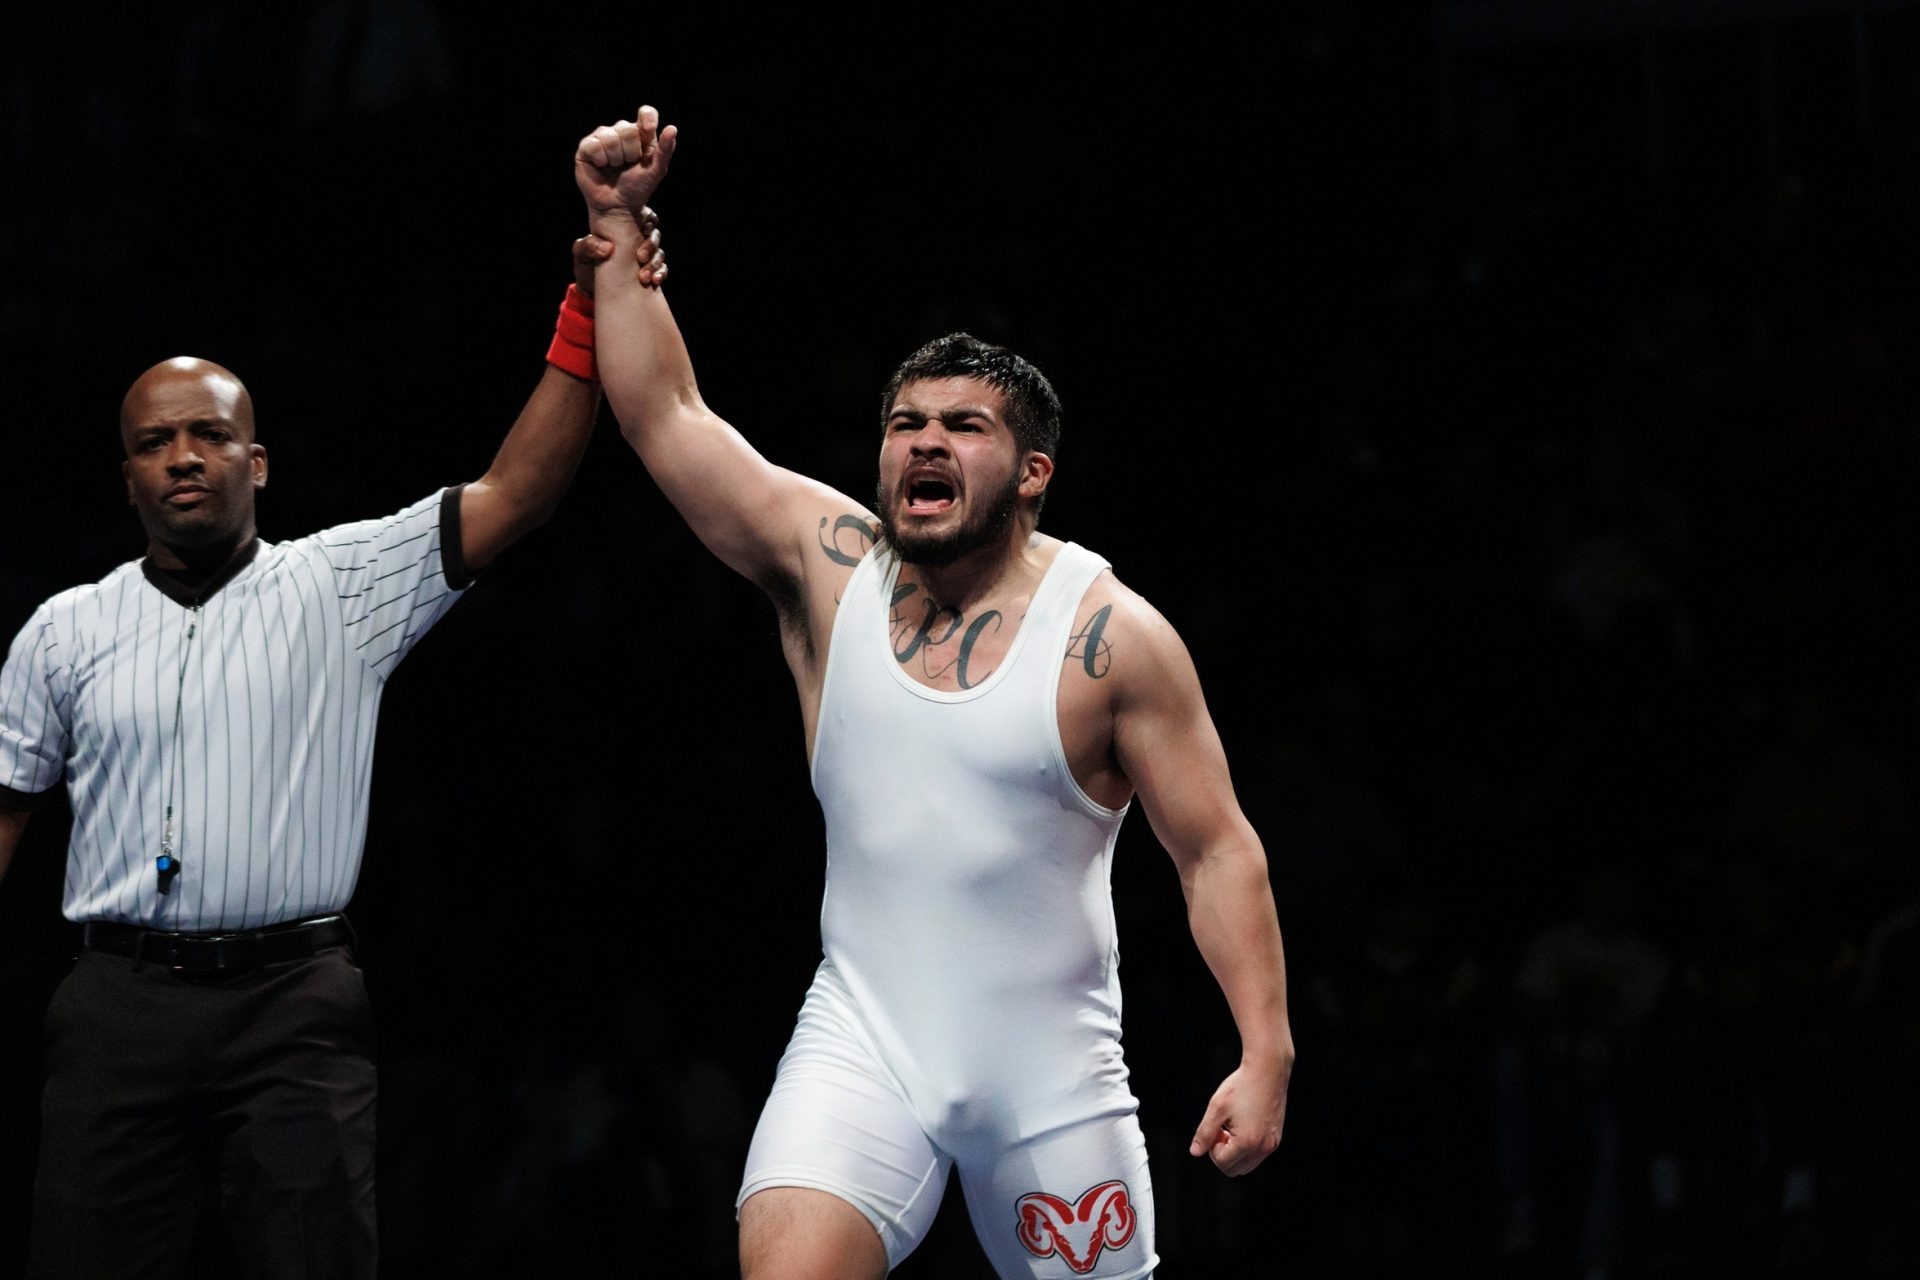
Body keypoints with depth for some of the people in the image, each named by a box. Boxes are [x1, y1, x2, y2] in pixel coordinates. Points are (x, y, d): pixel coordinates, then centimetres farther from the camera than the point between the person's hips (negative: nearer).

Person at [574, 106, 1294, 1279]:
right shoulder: (828, 567, 2)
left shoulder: (1110, 635, -7)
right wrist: (622, 226, -3)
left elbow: (1218, 849, -6)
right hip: (863, 1042, 1)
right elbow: (665, 416, 3)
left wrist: (1267, 1055, -14)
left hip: (1050, 1071, -1)